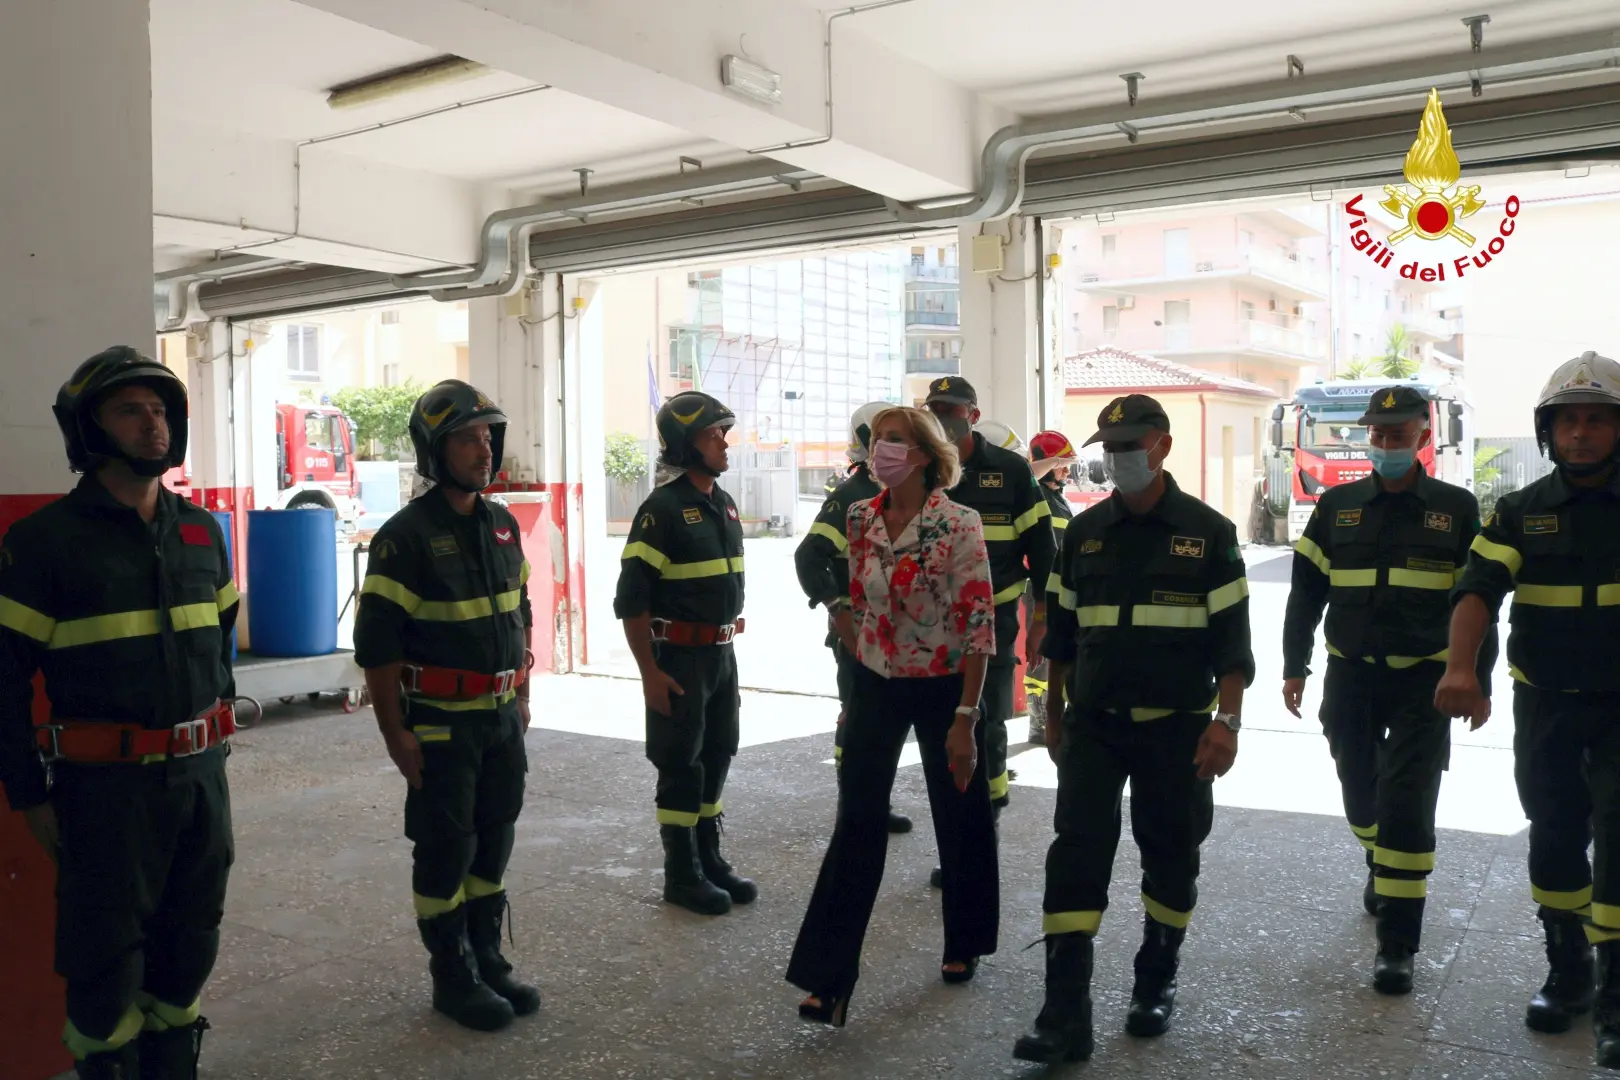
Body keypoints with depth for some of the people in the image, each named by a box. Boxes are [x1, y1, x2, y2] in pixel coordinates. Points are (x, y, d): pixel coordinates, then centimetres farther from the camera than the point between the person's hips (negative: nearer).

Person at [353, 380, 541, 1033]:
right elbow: (376, 642, -15)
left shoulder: (503, 524, 8)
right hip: (440, 724, -6)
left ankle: (487, 961, 29)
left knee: (494, 841, 14)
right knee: (445, 850, 4)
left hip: (502, 717, 7)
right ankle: (453, 978, 19)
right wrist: (396, 734, -15)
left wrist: (522, 696, 16)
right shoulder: (407, 535, -14)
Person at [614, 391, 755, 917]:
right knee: (681, 764, 2)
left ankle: (709, 859, 28)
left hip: (721, 653, 8)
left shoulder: (724, 504, 10)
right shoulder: (663, 508, -15)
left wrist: (727, 648, 18)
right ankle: (682, 874, 14)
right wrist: (649, 672, -19)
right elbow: (631, 598, -18)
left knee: (717, 756, 14)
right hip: (679, 656, -8)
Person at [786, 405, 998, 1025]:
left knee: (959, 821, 13)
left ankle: (964, 944, 37)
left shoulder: (959, 525, -15)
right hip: (877, 687, 3)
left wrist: (966, 717, -18)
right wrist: (861, 658, 11)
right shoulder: (859, 520, -1)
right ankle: (827, 977, 4)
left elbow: (978, 624, -16)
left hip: (943, 688, -3)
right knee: (857, 825, 0)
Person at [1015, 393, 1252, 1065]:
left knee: (1170, 856, 10)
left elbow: (1231, 638, -4)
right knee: (1078, 852, -7)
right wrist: (1054, 715, 13)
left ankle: (1156, 985, 31)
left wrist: (1226, 720, -14)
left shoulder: (1208, 533, -3)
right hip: (1093, 725, 2)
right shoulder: (1083, 532, 6)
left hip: (1176, 728, -2)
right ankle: (1066, 1015, -5)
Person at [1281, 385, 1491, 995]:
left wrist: (1476, 680, 0)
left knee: (1407, 806, -9)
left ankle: (1397, 943, -2)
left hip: (1423, 681, -3)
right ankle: (1380, 868, 47)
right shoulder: (1337, 506, 4)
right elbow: (1306, 591, 7)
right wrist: (1294, 666, 3)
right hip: (1351, 676, 3)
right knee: (1361, 794, 16)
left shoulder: (1457, 508, -1)